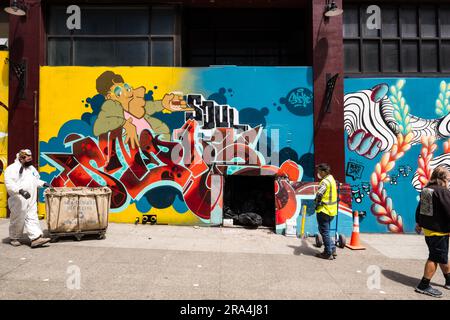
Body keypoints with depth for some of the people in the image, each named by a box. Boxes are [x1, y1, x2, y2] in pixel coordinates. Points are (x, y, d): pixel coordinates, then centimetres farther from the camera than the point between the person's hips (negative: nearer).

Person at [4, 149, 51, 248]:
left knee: (32, 218, 1)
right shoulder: (12, 168, -10)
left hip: (31, 201, 6)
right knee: (18, 220, 6)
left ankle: (36, 238, -2)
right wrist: (21, 190, -34)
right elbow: (9, 184, -21)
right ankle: (14, 238, 26)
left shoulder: (31, 168, 15)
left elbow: (36, 180, 29)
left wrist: (43, 183, 11)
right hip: (19, 201, -6)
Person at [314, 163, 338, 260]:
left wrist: (317, 202, -15)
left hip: (324, 210, -9)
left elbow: (319, 194, -32)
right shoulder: (331, 179, 12)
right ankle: (332, 249, 22)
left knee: (324, 232, 1)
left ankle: (328, 253, 9)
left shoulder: (325, 181, -19)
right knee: (326, 231, 20)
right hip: (331, 210, 10)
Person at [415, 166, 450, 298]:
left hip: (428, 228, 9)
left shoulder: (426, 189, 8)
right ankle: (424, 286, 4)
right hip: (439, 231, -9)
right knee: (436, 257, 0)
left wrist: (418, 223, 23)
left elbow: (419, 207, 15)